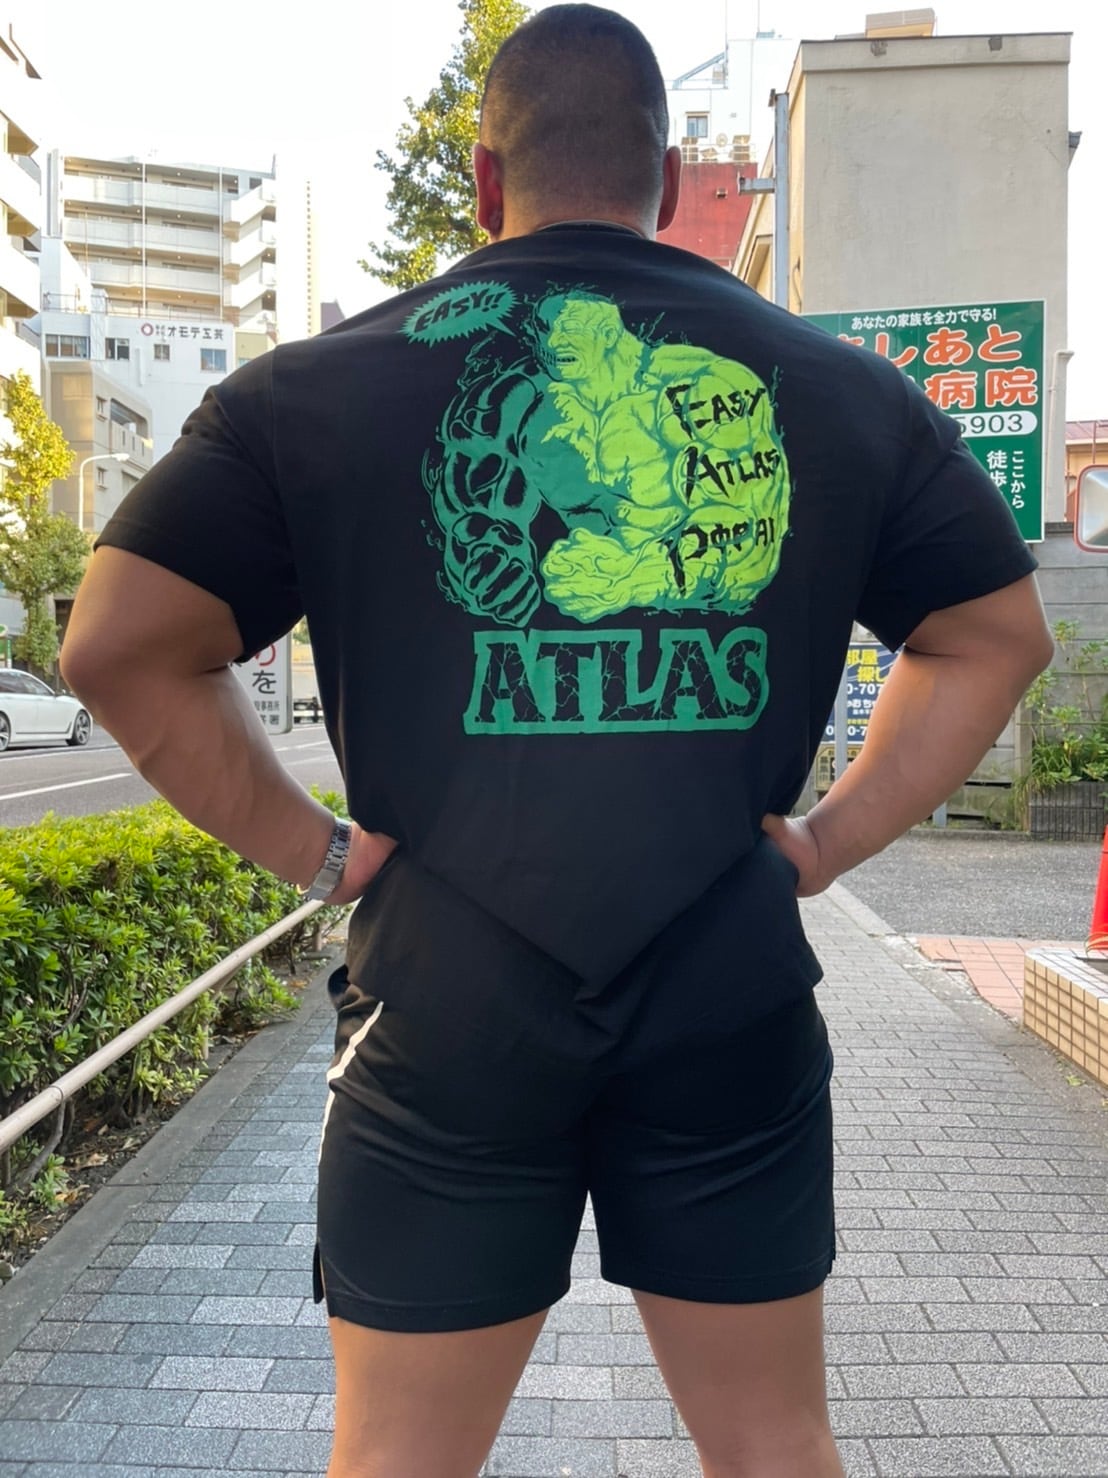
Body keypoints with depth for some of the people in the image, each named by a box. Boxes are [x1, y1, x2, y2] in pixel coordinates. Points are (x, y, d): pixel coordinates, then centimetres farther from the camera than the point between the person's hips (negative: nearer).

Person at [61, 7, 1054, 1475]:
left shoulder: (323, 384, 0)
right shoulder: (839, 387, 7)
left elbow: (117, 644, -4)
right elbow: (998, 634, 12)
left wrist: (314, 846, 0)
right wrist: (834, 837, 7)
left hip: (448, 1007, -1)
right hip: (734, 1008, 3)